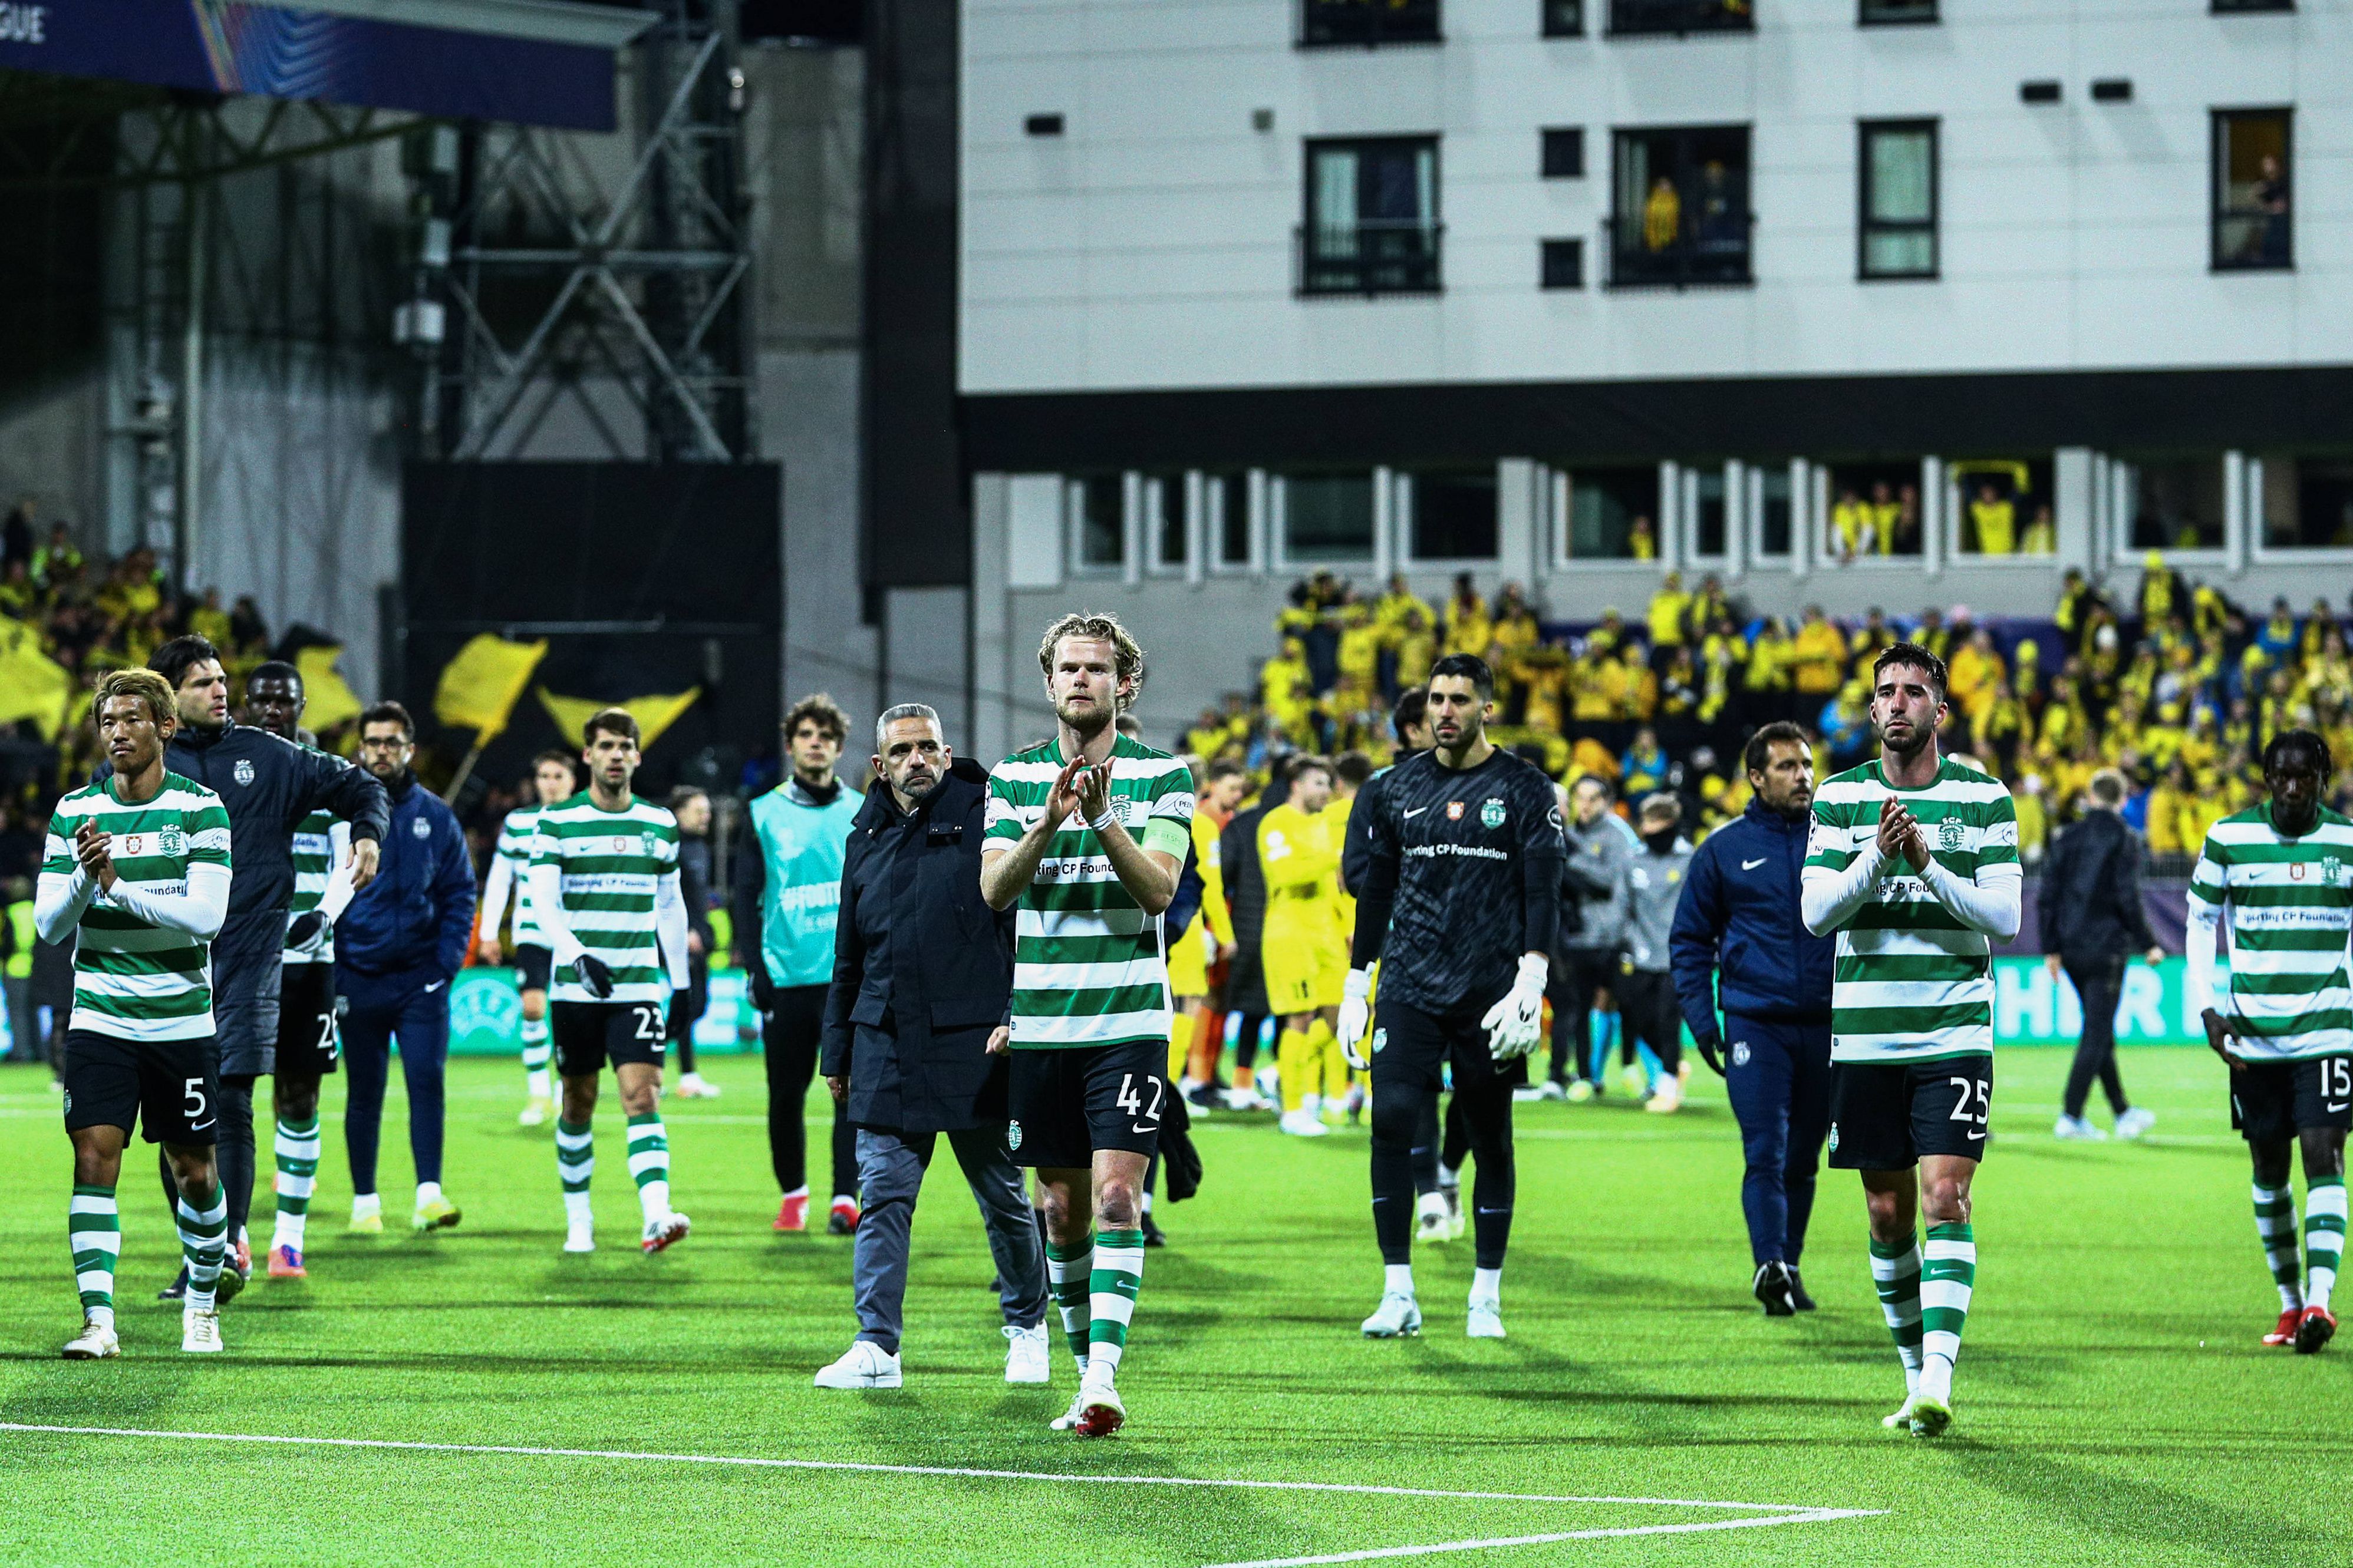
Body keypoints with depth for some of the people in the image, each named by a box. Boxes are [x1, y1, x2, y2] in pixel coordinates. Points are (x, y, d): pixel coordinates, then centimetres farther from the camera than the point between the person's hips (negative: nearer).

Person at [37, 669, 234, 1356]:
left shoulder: (201, 808, -4)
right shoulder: (75, 811, 3)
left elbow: (206, 914, -15)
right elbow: (49, 923, -1)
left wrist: (118, 886, -21)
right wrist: (84, 878, -21)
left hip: (182, 1021, -1)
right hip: (99, 1020, 1)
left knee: (195, 1173, 7)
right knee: (94, 1160, -12)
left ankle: (201, 1306, 27)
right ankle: (98, 1320, -13)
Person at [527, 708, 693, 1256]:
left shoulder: (660, 824, 9)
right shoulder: (557, 821, 0)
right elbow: (543, 900, -10)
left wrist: (679, 978, 17)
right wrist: (578, 954, -26)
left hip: (640, 985, 1)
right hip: (576, 986, -1)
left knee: (643, 1096, -13)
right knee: (578, 1103, 7)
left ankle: (656, 1216, -27)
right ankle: (578, 1219, 21)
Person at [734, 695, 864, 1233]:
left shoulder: (860, 815, 8)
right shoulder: (764, 814, 7)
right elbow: (747, 895, 6)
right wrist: (755, 967, -3)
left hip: (849, 979, 0)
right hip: (786, 979, 0)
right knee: (786, 1093, 6)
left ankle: (846, 1198, -11)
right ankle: (793, 1193, 23)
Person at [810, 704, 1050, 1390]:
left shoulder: (984, 818, -2)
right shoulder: (868, 838, 14)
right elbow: (849, 957, 21)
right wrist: (837, 1050, 20)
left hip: (973, 1046, -4)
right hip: (887, 1050, 4)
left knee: (1003, 1195, 7)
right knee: (883, 1194, -2)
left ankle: (1027, 1327, 25)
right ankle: (876, 1347, -2)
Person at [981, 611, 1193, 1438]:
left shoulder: (1163, 775, 1)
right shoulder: (1014, 777, 8)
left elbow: (1159, 888, -10)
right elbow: (994, 888, -5)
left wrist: (1103, 818, -24)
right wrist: (1050, 821, -20)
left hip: (1129, 1022, -3)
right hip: (1040, 1023, 3)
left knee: (1116, 1193, -14)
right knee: (1063, 1209, 7)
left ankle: (1103, 1378, -20)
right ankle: (1085, 1364, 19)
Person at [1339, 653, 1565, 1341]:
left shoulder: (1523, 789, 0)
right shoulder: (1402, 786, 11)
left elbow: (1543, 893, -4)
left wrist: (1529, 986, -15)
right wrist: (1354, 987, 14)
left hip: (1489, 993, -2)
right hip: (1410, 987, 2)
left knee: (1490, 1140, 4)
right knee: (1392, 1119, -13)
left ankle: (1486, 1297, 14)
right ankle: (1398, 1293, -8)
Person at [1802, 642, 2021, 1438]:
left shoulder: (1984, 799, 2)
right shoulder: (1839, 798, 5)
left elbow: (2004, 915, -5)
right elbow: (1816, 910, -3)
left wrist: (1929, 864, -17)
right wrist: (1876, 857, -18)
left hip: (1954, 1035, -2)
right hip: (1864, 1037, 2)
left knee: (1945, 1199, -13)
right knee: (1888, 1214, 6)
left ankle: (1938, 1380, -19)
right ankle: (1914, 1375, 18)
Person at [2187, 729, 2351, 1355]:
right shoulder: (2228, 839, 1)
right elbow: (2200, 921, 9)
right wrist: (2206, 1007, -1)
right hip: (2253, 1033, 1)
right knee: (2268, 1167, 7)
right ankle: (2288, 1301, 19)